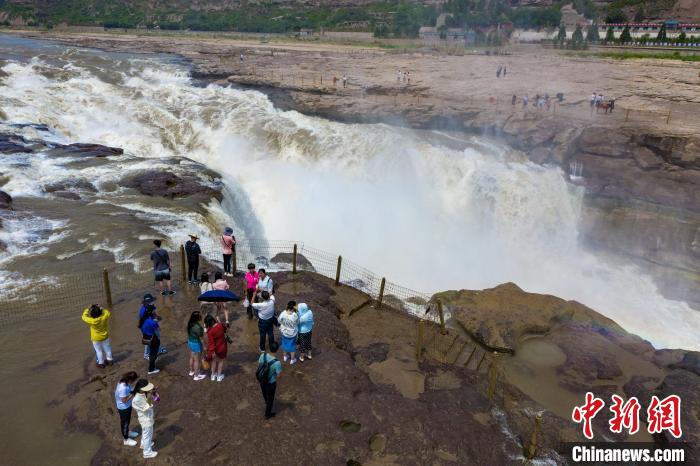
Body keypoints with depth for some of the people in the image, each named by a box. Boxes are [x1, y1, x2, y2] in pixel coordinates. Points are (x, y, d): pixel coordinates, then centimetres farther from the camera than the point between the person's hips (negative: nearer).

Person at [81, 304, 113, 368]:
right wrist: (101, 309, -7)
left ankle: (101, 363, 28)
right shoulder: (104, 317, -26)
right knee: (107, 348, 22)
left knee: (99, 350, 15)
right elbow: (108, 313, -4)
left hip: (96, 338, -2)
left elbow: (84, 317, -15)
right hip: (105, 337, 3)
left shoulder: (92, 321, -32)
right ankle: (109, 359, 37)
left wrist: (88, 309, -9)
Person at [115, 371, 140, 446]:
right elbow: (124, 400, -30)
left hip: (127, 406, 8)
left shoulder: (123, 381, -13)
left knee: (127, 420, 31)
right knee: (125, 422, 15)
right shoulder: (123, 388, -40)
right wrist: (133, 394, -27)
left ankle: (127, 432, 56)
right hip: (124, 408, -8)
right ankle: (126, 440, 37)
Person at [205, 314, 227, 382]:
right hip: (222, 347, 3)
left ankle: (213, 376, 38)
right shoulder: (220, 325, -16)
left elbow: (211, 342, -26)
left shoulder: (210, 331, -29)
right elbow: (225, 330, 7)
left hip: (215, 348, -3)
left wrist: (212, 352, -20)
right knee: (220, 361, 22)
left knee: (214, 361, 23)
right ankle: (219, 376, 34)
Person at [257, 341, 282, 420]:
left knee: (264, 393, 34)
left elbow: (258, 365, -4)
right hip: (271, 382, -5)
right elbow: (278, 375, -23)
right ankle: (268, 414, 41)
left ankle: (267, 403, 65)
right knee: (270, 398, 21)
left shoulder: (263, 355, -21)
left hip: (262, 380, 5)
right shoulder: (277, 363, -35)